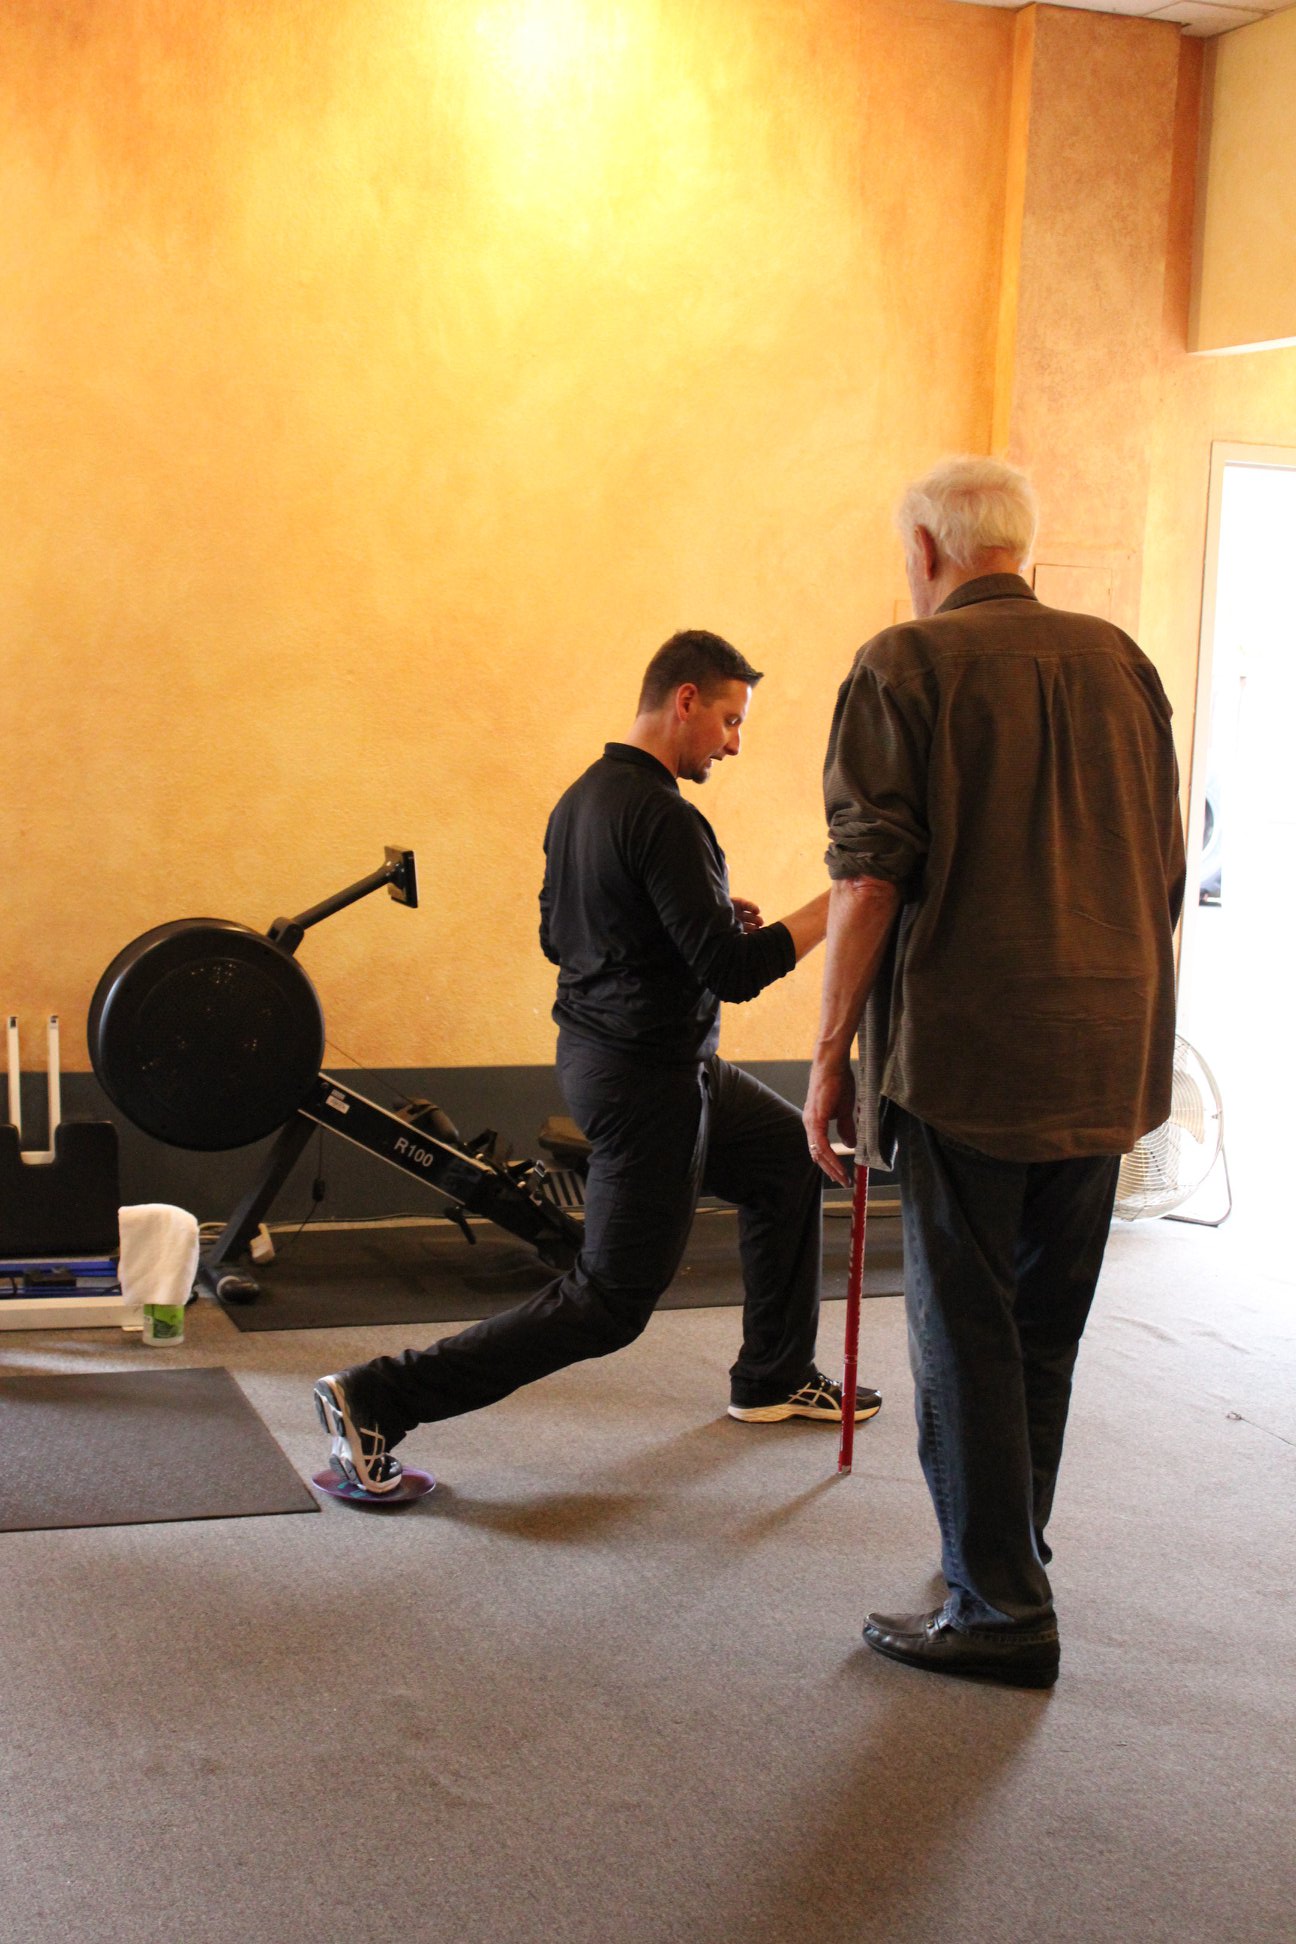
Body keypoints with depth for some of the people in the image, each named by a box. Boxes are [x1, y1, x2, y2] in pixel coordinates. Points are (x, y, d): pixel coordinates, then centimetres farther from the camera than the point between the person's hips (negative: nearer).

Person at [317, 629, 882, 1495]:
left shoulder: (583, 797, 8)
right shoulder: (663, 819, -23)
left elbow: (557, 934, 17)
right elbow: (733, 971, -26)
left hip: (598, 1046, 11)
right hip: (647, 1079, -11)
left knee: (791, 1156, 25)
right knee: (611, 1303, -2)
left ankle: (776, 1378, 35)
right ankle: (377, 1399, -4)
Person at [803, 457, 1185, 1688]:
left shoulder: (907, 665, -4)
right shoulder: (1121, 663, 13)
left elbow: (870, 877, -12)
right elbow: (1164, 872, 16)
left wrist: (831, 1052, -7)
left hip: (964, 1052, -6)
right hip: (1106, 1057, 6)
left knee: (966, 1332, 1)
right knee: (1047, 1327, 16)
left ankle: (1000, 1609, 5)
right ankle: (1004, 1558, 29)